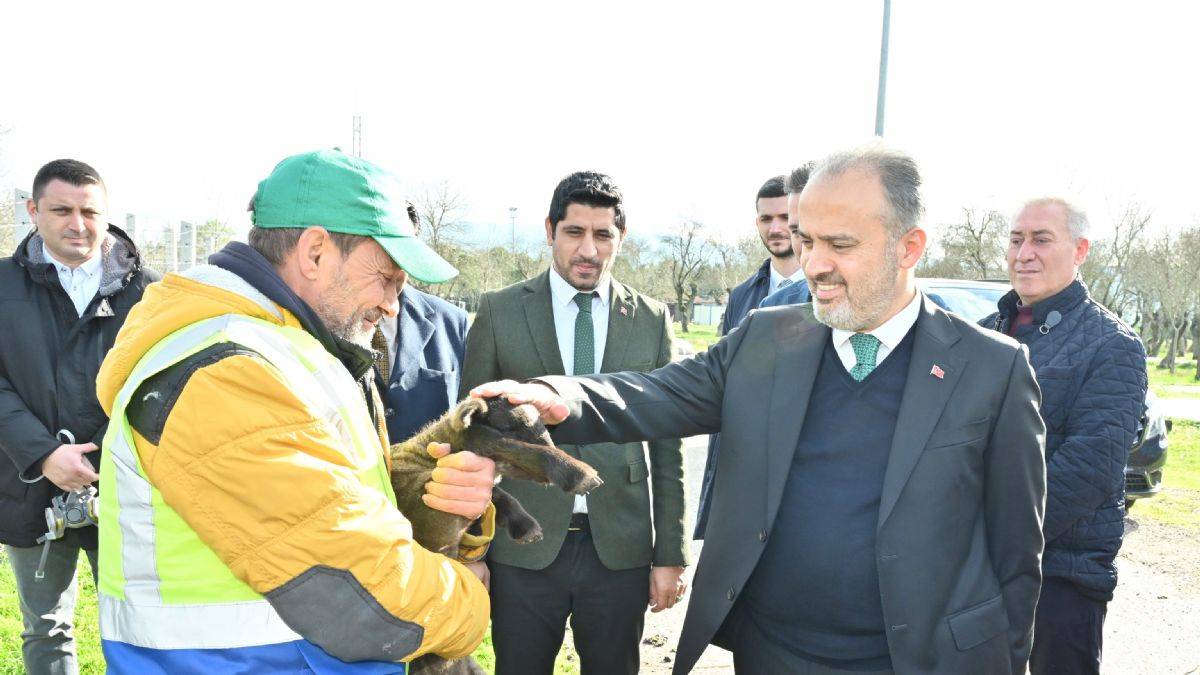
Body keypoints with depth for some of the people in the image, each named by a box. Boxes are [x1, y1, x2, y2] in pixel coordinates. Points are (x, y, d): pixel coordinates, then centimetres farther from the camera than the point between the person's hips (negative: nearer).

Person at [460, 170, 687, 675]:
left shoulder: (652, 320, 3)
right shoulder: (499, 311, -1)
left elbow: (666, 445, 6)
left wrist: (671, 554, 4)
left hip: (621, 551, 1)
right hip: (523, 550, -1)